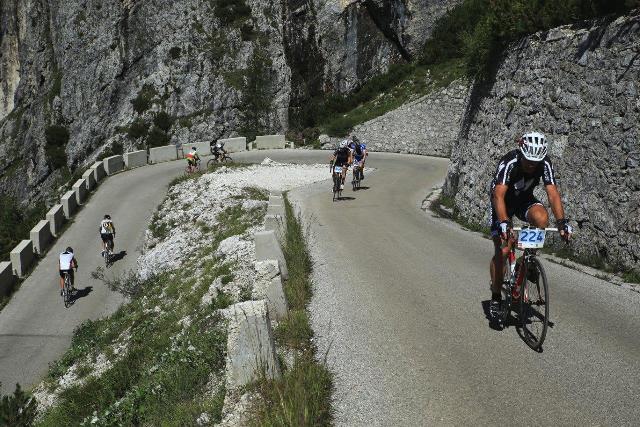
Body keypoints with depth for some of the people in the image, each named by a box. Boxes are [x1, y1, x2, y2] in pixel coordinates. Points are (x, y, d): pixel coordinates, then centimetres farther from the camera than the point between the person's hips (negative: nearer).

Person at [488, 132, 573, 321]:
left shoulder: (545, 164, -23)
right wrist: (504, 223, -57)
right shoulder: (509, 163, -34)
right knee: (501, 251, -11)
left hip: (525, 199, 3)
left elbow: (553, 194, -28)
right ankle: (495, 297, 4)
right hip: (503, 201, -3)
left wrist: (562, 222, -40)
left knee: (541, 218, -32)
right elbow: (499, 195, -44)